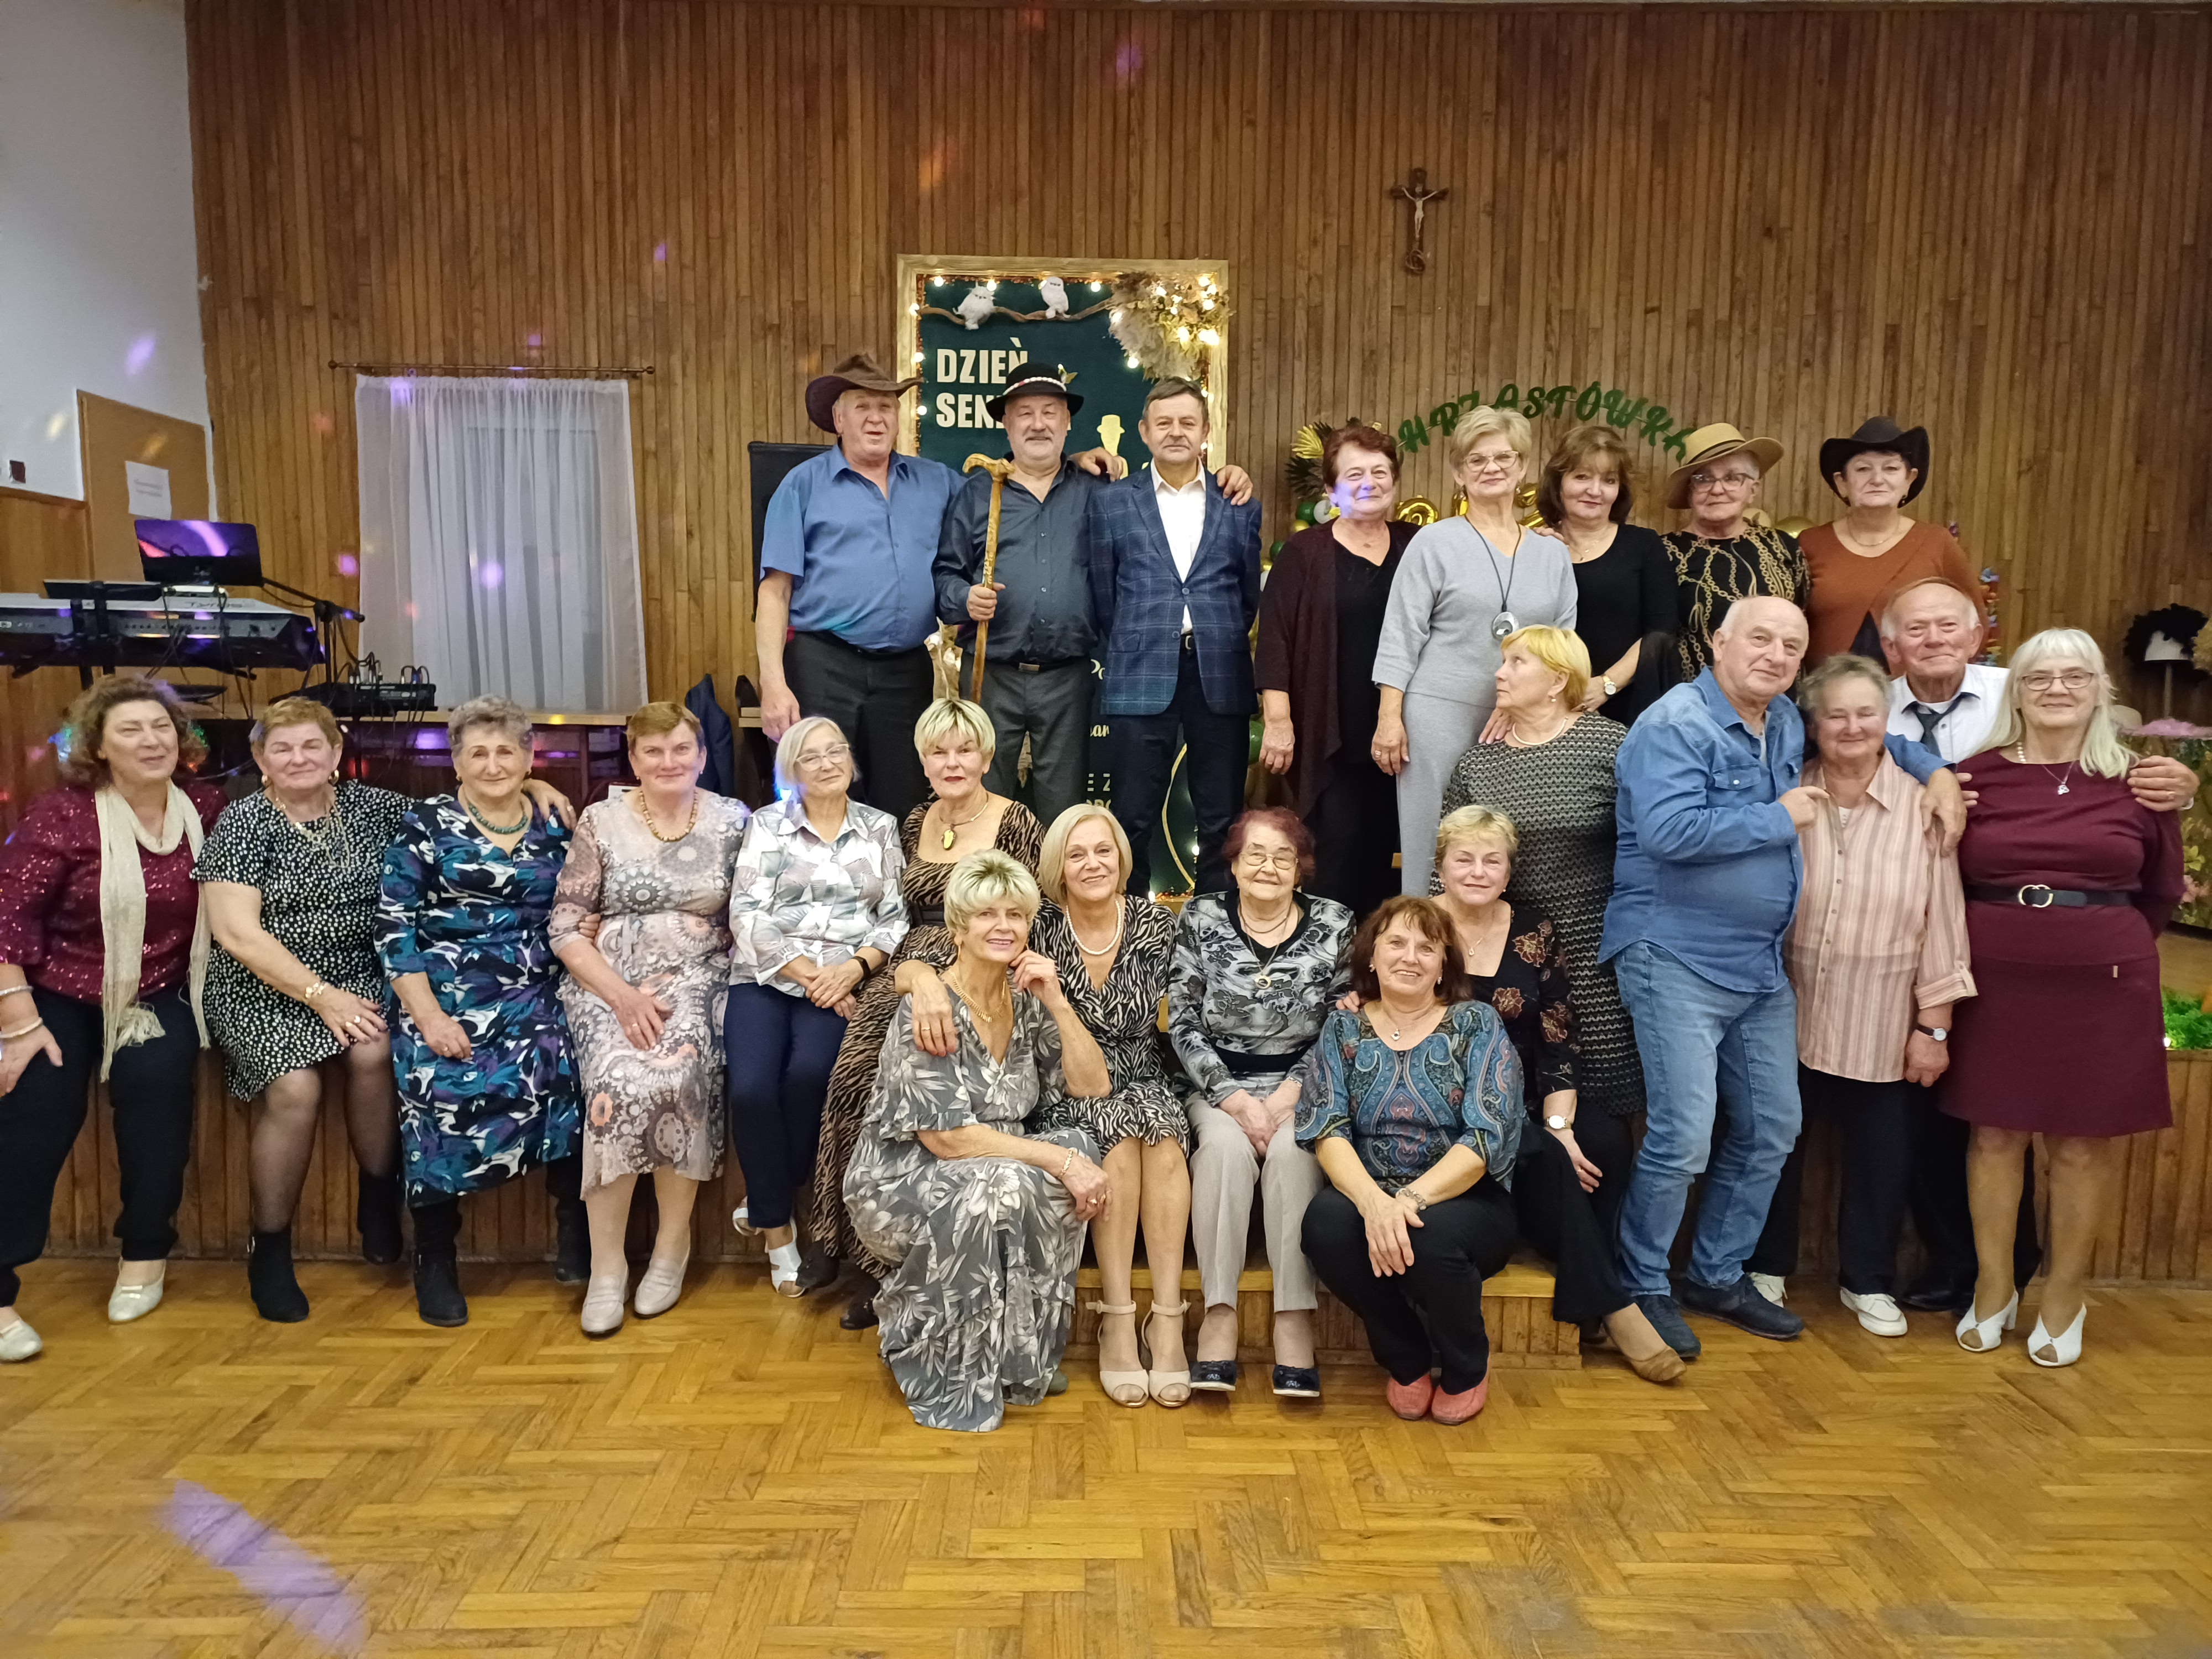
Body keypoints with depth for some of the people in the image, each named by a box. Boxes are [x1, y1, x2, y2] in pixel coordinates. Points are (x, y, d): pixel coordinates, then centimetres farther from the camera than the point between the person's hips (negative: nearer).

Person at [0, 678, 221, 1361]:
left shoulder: (203, 810, -2)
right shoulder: (63, 814, -14)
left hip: (157, 998, 2)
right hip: (59, 997, -2)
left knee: (159, 1075, -20)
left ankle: (145, 1253, 2)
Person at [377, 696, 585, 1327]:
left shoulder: (554, 829, 13)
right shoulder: (425, 824, 4)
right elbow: (394, 925, -2)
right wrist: (428, 1015, -10)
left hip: (534, 997, 2)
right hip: (446, 996, -2)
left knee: (563, 1068, -23)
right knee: (438, 1087, -23)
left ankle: (576, 1233, -6)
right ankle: (435, 1262, -2)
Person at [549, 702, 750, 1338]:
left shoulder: (731, 821, 6)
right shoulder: (601, 822, 5)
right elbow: (566, 927, 2)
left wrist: (669, 987, -6)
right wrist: (623, 996, -12)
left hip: (697, 980, 0)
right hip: (608, 983, 0)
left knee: (675, 1072, -29)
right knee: (619, 1078, -28)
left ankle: (672, 1245, -8)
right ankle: (606, 1266, -14)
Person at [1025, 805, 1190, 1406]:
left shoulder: (1156, 923, 0)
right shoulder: (1038, 928, -5)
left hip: (1142, 1079, 2)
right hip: (1065, 1090, -2)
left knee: (1161, 1133, -30)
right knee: (1121, 1133, -31)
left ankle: (1167, 1318, -25)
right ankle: (1117, 1319, -23)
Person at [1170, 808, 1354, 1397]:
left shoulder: (1334, 924, 3)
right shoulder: (1201, 919, 2)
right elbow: (1183, 1025, -1)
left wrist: (1291, 1094, -12)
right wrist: (1234, 1098, -12)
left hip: (1300, 1087, 0)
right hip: (1220, 1086, 0)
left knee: (1292, 1150, -30)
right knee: (1226, 1146, -31)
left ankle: (1295, 1321, -25)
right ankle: (1219, 1316, -24)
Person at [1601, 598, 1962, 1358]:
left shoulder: (1788, 724, 13)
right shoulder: (1675, 723, -13)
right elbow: (1668, 831, -26)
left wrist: (1934, 769, 18)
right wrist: (1780, 818, -15)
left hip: (1762, 967, 9)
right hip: (1676, 960, -9)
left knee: (1771, 1131, 14)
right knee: (1682, 1138, -10)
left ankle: (1720, 1276, 30)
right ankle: (1642, 1288, 10)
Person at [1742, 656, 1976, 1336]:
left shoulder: (1922, 804, -8)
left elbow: (1941, 919, -5)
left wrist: (1934, 1025, -4)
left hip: (1882, 1021, 0)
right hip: (1788, 1012, 1)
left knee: (1880, 1153, 13)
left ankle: (1868, 1280, 34)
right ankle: (1766, 1266, 33)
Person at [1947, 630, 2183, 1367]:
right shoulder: (1976, 777, -1)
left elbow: (2160, 892, 11)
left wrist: (2106, 947, 11)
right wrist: (2006, 941, 5)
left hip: (2100, 987, 0)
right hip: (1995, 982, 0)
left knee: (2083, 1144, 8)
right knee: (1994, 1135, 8)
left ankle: (2064, 1298, 25)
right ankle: (1993, 1288, 24)